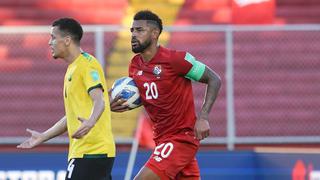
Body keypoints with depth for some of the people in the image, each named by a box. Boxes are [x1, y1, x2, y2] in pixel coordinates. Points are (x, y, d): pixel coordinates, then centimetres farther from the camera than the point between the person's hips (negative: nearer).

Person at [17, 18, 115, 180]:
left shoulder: (87, 64, -10)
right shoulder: (72, 70, 21)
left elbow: (99, 101, -23)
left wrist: (90, 122, -42)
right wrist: (43, 137, 27)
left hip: (91, 151, -9)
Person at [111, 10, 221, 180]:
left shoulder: (175, 59, -16)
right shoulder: (135, 65, 6)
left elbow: (214, 80, -9)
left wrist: (203, 117, -19)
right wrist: (120, 106, -1)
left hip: (182, 137, -7)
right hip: (161, 138, 7)